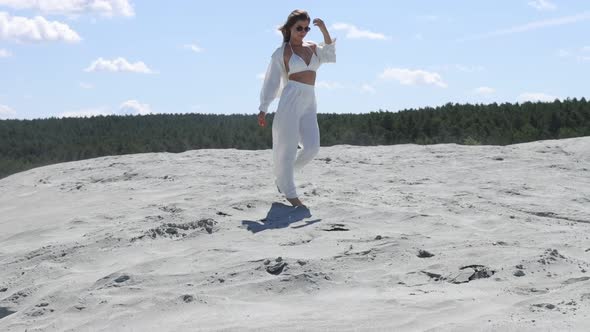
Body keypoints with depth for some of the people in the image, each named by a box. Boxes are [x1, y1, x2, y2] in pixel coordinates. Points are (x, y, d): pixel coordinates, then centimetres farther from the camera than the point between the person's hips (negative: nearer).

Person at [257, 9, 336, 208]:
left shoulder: (312, 48, 18)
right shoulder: (281, 53, 3)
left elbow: (331, 55, 4)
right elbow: (271, 82, 3)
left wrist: (324, 31, -2)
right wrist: (263, 109, -2)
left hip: (309, 104, 5)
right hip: (290, 100, -5)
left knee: (311, 147, -6)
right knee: (287, 147, -4)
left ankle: (282, 176, 17)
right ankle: (289, 193, 8)